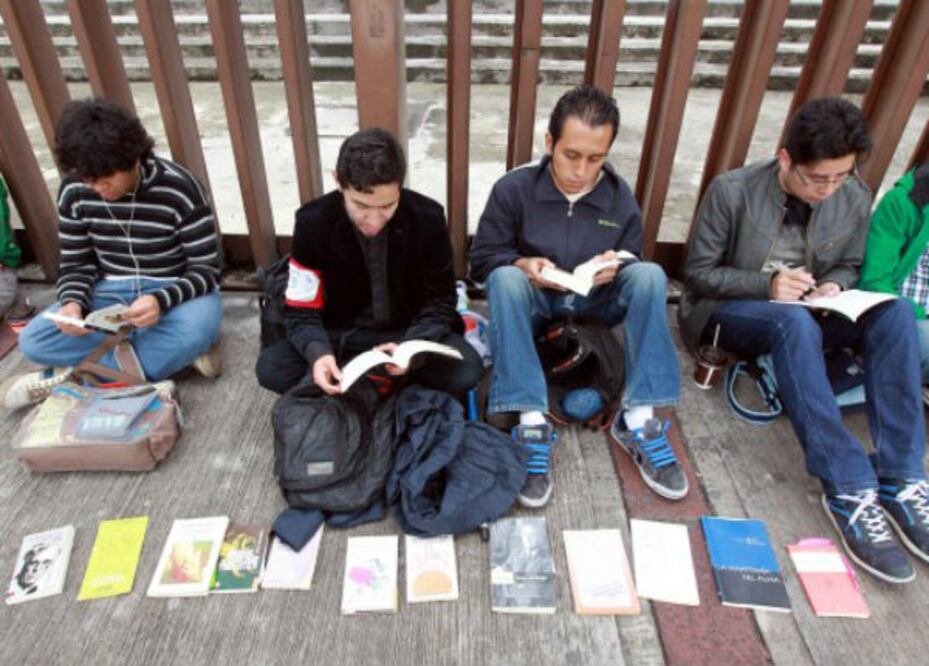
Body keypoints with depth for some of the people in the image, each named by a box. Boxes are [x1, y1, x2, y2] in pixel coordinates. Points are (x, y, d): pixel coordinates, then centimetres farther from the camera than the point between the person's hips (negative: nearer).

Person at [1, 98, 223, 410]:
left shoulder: (179, 189, -19)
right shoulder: (74, 191, -6)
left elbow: (206, 270, -16)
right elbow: (76, 263, 3)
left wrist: (160, 301, -35)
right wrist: (72, 302, -21)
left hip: (173, 293, -4)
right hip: (110, 292, 4)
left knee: (195, 329, -39)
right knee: (32, 342, -18)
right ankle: (178, 351, -20)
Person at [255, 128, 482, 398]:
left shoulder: (427, 218, -18)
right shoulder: (313, 222, -17)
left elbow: (439, 300, -9)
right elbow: (302, 311, -12)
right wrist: (317, 352, -35)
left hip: (411, 332, 0)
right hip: (340, 335, 1)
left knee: (467, 370, -28)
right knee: (270, 368, -23)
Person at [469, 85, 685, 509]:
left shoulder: (622, 199, -4)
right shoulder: (512, 189, -11)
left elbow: (633, 268, 4)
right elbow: (482, 258, -6)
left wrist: (615, 269, -22)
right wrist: (522, 263, -28)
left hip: (596, 300, 2)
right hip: (533, 299, -1)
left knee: (651, 274, -25)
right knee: (504, 278, -34)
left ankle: (638, 418, -27)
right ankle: (532, 421, -38)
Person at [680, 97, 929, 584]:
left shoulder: (855, 200, -1)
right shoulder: (732, 191, -13)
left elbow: (848, 267, 14)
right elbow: (698, 273, -10)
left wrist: (833, 287, -11)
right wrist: (767, 284, -24)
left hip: (799, 314, 5)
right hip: (726, 310, -4)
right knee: (794, 321, -38)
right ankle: (848, 488, -36)